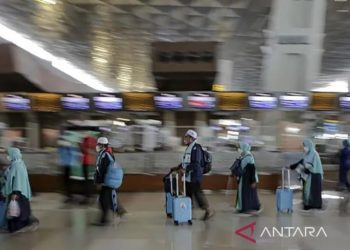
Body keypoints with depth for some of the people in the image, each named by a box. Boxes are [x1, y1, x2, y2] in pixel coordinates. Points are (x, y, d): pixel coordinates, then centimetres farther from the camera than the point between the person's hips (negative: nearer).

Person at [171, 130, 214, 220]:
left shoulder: (196, 148, -15)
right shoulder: (189, 148, 15)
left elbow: (196, 164, -22)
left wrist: (185, 168, -25)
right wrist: (178, 167, 16)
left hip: (195, 177, -9)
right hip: (188, 177, 9)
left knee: (198, 194, -4)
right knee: (188, 195, 13)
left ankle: (208, 211, 8)